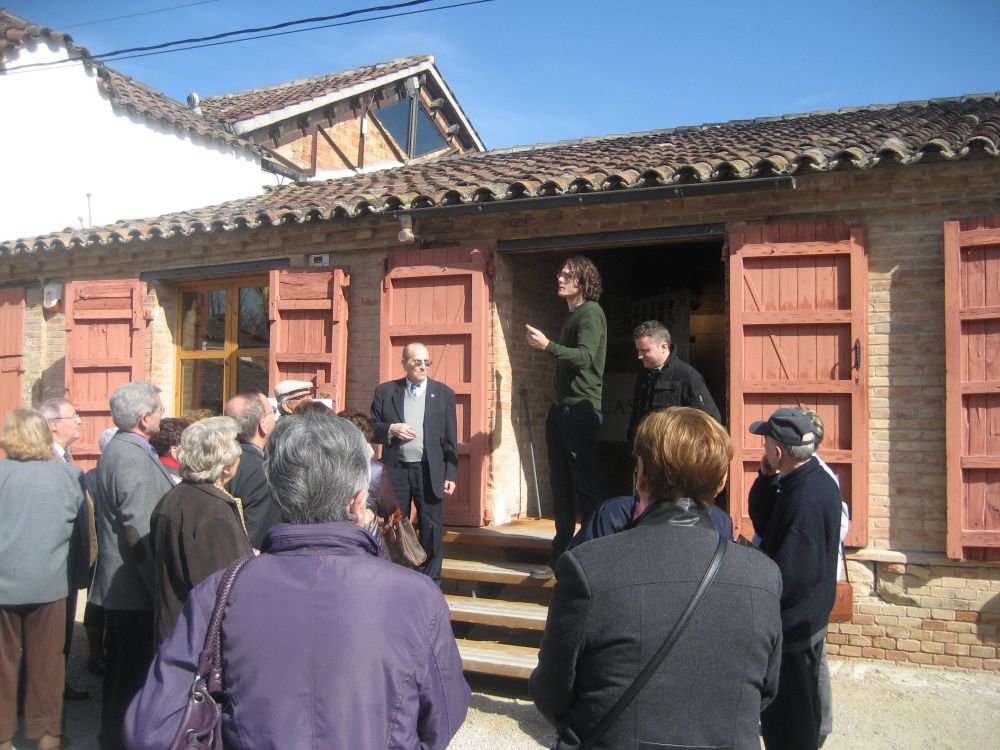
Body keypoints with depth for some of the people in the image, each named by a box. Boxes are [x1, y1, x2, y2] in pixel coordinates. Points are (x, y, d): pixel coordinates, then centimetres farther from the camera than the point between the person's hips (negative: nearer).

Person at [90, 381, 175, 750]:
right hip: (135, 583, -10)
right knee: (135, 669, 2)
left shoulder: (115, 449, 10)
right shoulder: (134, 459, -22)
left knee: (121, 666, 21)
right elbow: (142, 533, -25)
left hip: (117, 581, 11)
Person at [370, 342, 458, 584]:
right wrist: (390, 429, -14)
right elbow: (371, 428, 7)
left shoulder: (443, 393, 4)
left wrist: (450, 475, -2)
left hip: (429, 471, 0)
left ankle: (430, 581, 15)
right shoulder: (385, 391, 5)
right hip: (395, 470, 1)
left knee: (432, 529, 3)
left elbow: (450, 440, 3)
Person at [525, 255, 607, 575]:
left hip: (581, 410, -9)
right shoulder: (572, 315, 18)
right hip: (561, 409, 9)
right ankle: (561, 555, 19)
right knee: (561, 485, 11)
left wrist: (548, 346, -33)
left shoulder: (591, 312, -9)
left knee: (584, 485, -6)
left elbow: (584, 357, -23)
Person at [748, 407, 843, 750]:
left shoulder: (804, 498, -29)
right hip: (810, 619, 10)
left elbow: (787, 579, -29)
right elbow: (762, 522, 6)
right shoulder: (818, 480, 3)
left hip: (792, 628, -10)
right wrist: (767, 477, -7)